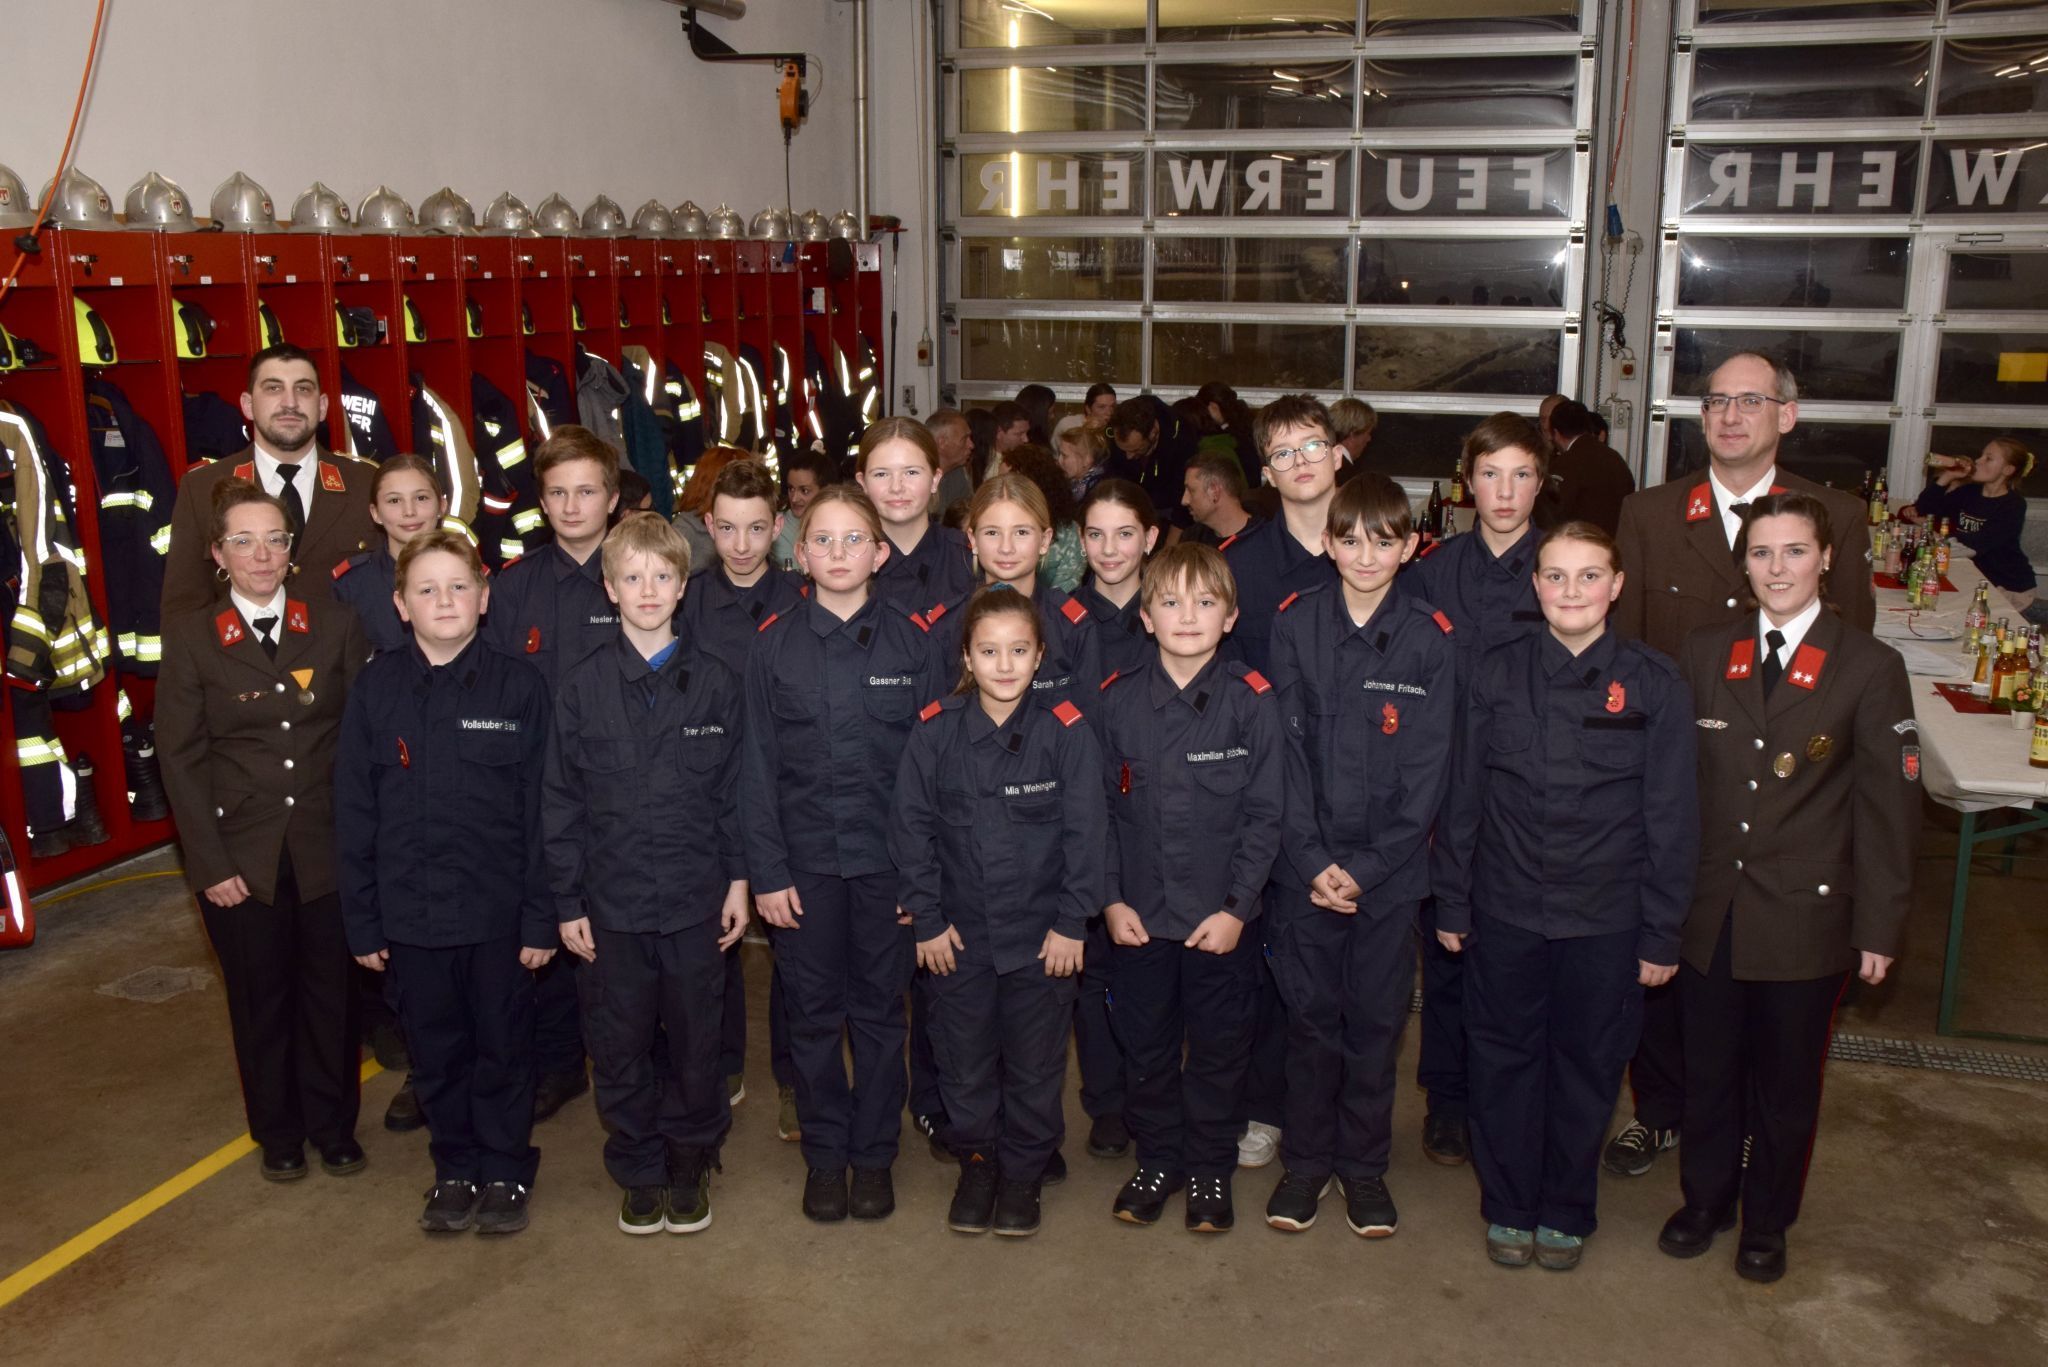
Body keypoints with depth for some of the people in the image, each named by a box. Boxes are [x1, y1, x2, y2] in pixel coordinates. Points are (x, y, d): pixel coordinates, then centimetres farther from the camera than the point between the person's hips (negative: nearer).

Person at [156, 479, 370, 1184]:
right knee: (260, 998, 12)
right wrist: (210, 862, -7)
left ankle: (334, 1126, 29)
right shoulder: (189, 637, -2)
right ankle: (278, 1134, 30)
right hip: (242, 854, 0)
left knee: (330, 992, 10)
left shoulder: (335, 625, 1)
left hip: (327, 848, 1)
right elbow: (180, 756, -3)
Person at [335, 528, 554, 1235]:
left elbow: (540, 808, -5)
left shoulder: (519, 686, -7)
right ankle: (455, 1169, 34)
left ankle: (506, 1171, 30)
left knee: (503, 1047, 11)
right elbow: (354, 814, 3)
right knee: (435, 1051, 15)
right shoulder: (376, 689, -1)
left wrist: (541, 915, -7)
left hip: (498, 910, -2)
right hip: (409, 912, 2)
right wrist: (362, 920, 1)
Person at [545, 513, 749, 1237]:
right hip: (612, 900, 0)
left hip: (697, 898, 0)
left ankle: (691, 1167, 30)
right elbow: (561, 802, 1)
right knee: (620, 1048, 10)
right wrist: (567, 902, -1)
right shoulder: (581, 687, -1)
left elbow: (735, 789, 4)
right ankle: (639, 1173, 28)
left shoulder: (716, 682, -1)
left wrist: (739, 878, 0)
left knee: (696, 1042, 10)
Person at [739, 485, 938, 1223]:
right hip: (805, 858, 1)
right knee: (814, 1012, 10)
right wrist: (765, 871, -4)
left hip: (886, 857, 0)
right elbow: (757, 766, 0)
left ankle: (874, 1154, 25)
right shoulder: (774, 645, -1)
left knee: (880, 1010, 10)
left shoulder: (910, 641, -2)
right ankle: (824, 1154, 26)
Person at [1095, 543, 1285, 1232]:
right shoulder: (1118, 701, -1)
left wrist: (1236, 906, -10)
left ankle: (1210, 1169, 30)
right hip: (1139, 916, 2)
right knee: (1146, 1045, 13)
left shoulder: (1253, 702, -8)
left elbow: (1265, 815, -6)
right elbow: (1102, 808, 3)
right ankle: (1157, 1160, 33)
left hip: (1223, 919, -2)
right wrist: (1112, 898, -3)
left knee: (1219, 1048, 11)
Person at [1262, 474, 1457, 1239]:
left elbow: (1426, 770, -4)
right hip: (1306, 863, 0)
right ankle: (1305, 1160, 25)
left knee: (1377, 1018, 9)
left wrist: (1367, 866, -11)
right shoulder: (1296, 625, -2)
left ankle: (1364, 1166, 26)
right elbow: (1287, 747, -4)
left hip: (1389, 867, 0)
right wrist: (1312, 859, -11)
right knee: (1310, 1014, 9)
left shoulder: (1430, 639, -3)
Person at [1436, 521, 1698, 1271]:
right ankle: (1508, 1207, 31)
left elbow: (1671, 816, -3)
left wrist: (1662, 932, -3)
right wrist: (1452, 904, 4)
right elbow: (1464, 798, 3)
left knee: (1587, 1067, 13)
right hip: (1505, 911, 1)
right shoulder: (1498, 674, -3)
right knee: (1505, 1060, 12)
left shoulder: (1655, 685, -7)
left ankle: (1566, 1210, 33)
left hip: (1606, 921, -1)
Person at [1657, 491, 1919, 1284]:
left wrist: (1879, 925, -6)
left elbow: (1889, 807, -5)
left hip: (1806, 917, -2)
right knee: (1708, 1068, 14)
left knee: (1786, 1079, 13)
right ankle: (1705, 1201, 35)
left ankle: (1767, 1223, 32)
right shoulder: (1705, 655, 3)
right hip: (1711, 911, 2)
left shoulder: (1869, 668, -6)